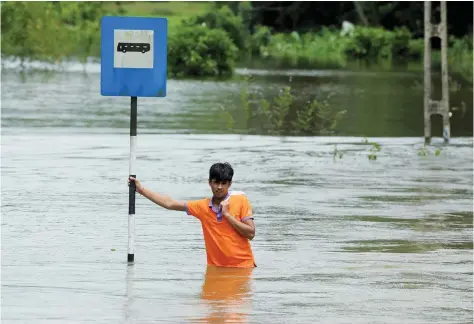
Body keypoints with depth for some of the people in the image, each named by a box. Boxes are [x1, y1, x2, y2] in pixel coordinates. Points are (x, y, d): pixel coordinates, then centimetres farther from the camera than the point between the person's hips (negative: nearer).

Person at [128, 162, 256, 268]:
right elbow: (170, 204, 10)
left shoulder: (240, 200, -3)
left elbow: (250, 233, -8)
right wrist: (141, 189, 8)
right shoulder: (203, 206, 5)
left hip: (242, 267, -3)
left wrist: (227, 214, -12)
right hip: (216, 267, 3)